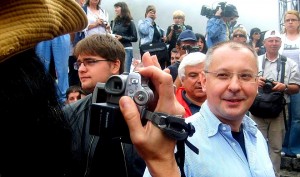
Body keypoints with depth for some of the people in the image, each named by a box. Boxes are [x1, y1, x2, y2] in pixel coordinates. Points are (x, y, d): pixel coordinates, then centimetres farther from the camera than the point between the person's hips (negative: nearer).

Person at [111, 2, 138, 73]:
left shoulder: (130, 22, -1)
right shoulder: (115, 21, 14)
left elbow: (135, 38, -4)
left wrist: (122, 38, -13)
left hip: (126, 49, -5)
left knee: (125, 72, -6)